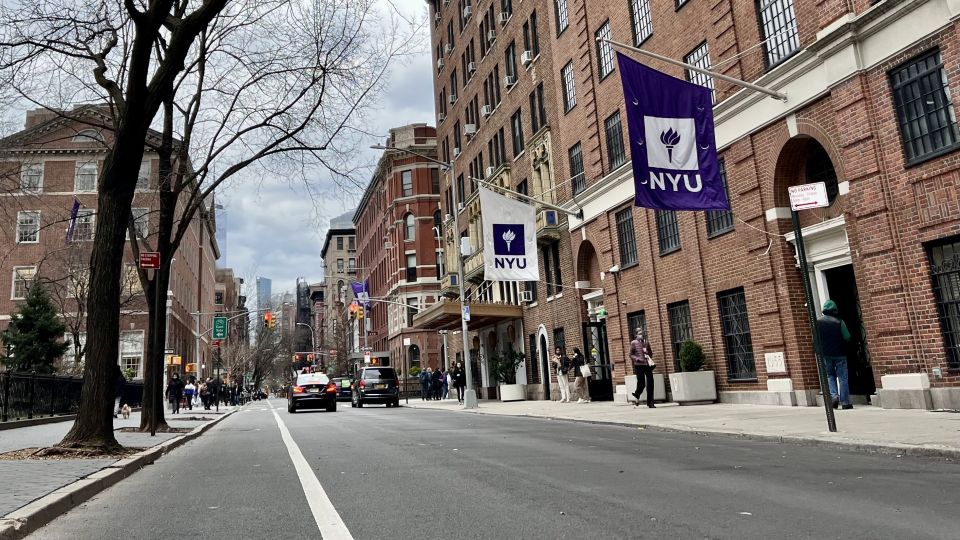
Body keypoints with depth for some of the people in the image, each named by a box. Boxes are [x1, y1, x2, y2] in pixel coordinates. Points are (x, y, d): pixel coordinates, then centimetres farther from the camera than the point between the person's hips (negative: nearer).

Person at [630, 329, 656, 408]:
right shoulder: (633, 343, 4)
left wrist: (649, 359, 2)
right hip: (639, 365, -3)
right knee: (641, 383, -4)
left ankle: (650, 402, 3)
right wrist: (637, 359, -15)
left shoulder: (646, 342, 15)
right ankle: (637, 397, 26)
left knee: (650, 383, -3)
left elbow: (651, 353, 23)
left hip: (648, 364, 4)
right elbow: (631, 355, 1)